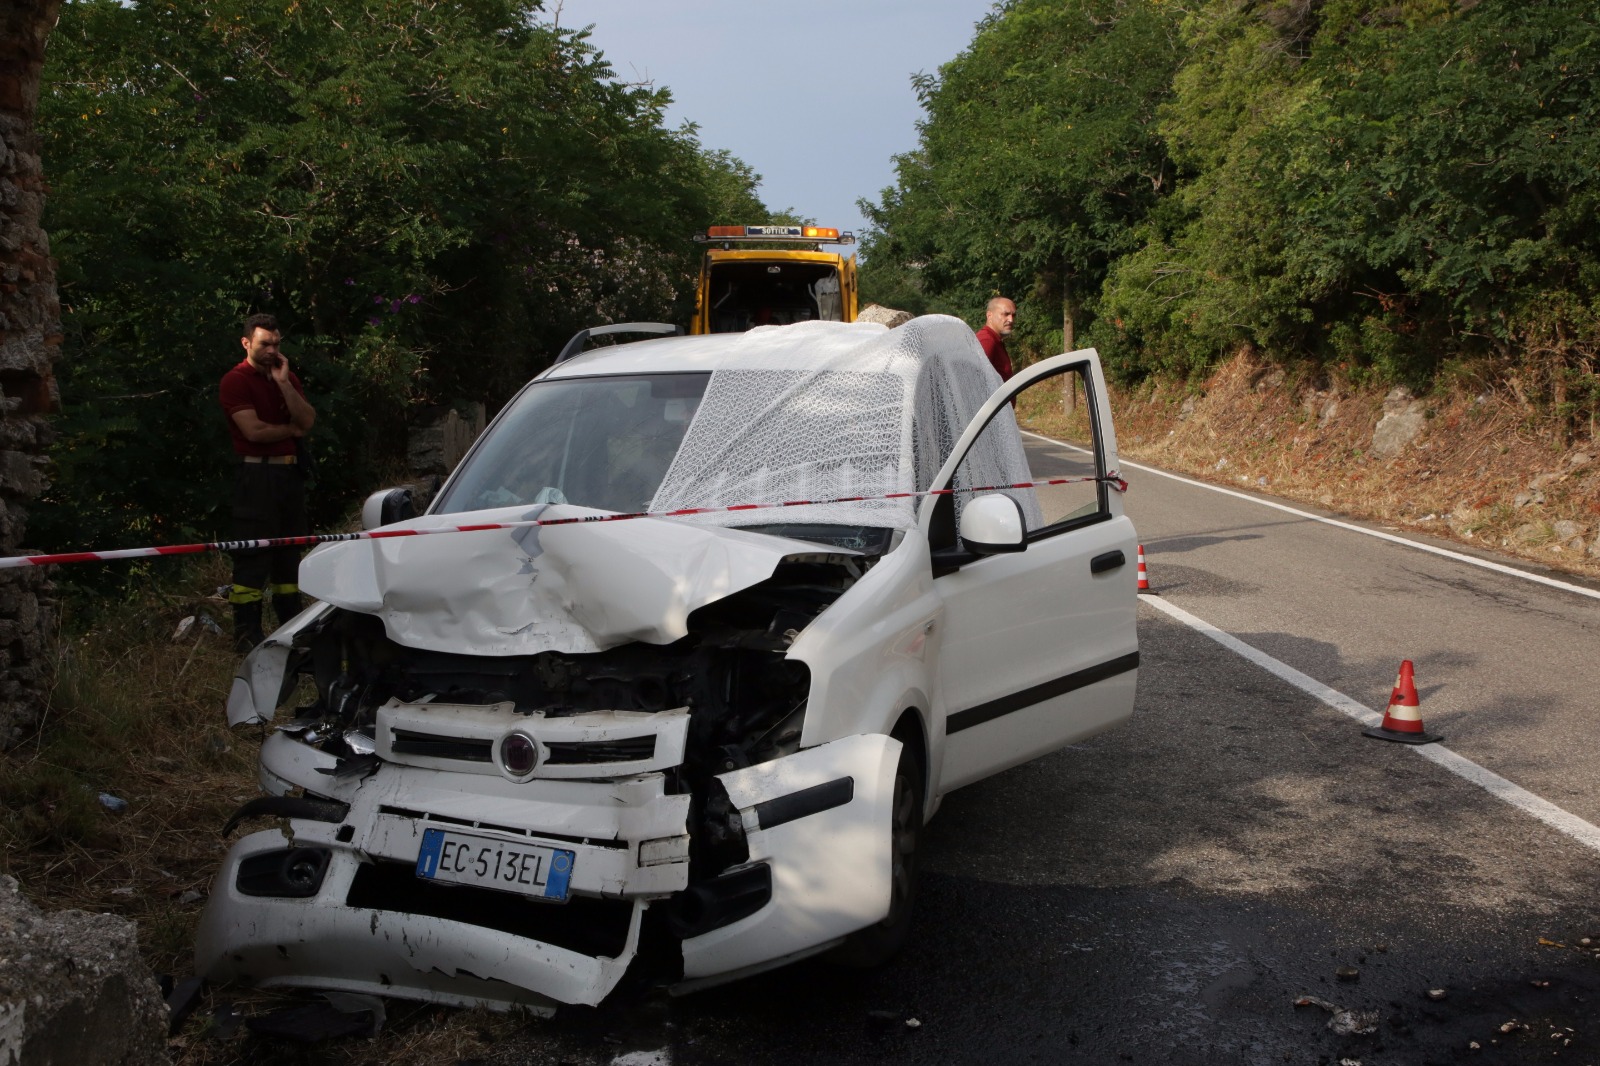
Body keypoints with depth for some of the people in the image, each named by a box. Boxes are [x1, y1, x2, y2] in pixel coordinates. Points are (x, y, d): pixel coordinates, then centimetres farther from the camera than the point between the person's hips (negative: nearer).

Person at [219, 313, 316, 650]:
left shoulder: (287, 376, 15)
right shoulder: (235, 380, -6)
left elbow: (308, 421, 2)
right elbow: (254, 430, -17)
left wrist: (283, 382, -7)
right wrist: (291, 429, -1)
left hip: (290, 471, 7)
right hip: (257, 474, -7)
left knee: (289, 550, 12)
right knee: (254, 554, -8)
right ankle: (246, 633, -4)